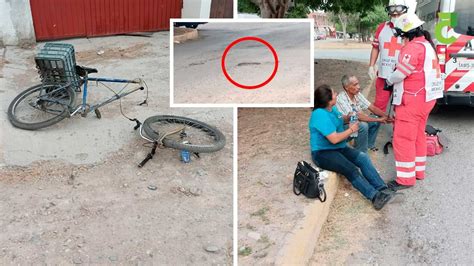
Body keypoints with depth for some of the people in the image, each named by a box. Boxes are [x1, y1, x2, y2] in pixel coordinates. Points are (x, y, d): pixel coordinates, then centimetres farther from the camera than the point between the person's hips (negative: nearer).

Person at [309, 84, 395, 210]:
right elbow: (334, 139, -25)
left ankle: (382, 189, -24)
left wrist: (347, 117, 11)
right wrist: (351, 130, -12)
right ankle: (375, 197, -34)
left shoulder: (332, 108, 6)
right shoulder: (320, 115, -22)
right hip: (323, 153, -8)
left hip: (340, 148, 9)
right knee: (351, 169, -29)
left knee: (363, 158, -15)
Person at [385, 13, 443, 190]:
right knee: (417, 135, 20)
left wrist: (389, 81, 1)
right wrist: (394, 82, 10)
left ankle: (406, 178, -2)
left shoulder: (413, 47, -19)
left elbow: (401, 73, -19)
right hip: (425, 97, 10)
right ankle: (418, 170, 30)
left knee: (403, 138, -5)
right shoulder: (427, 45, 14)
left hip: (413, 100, -10)